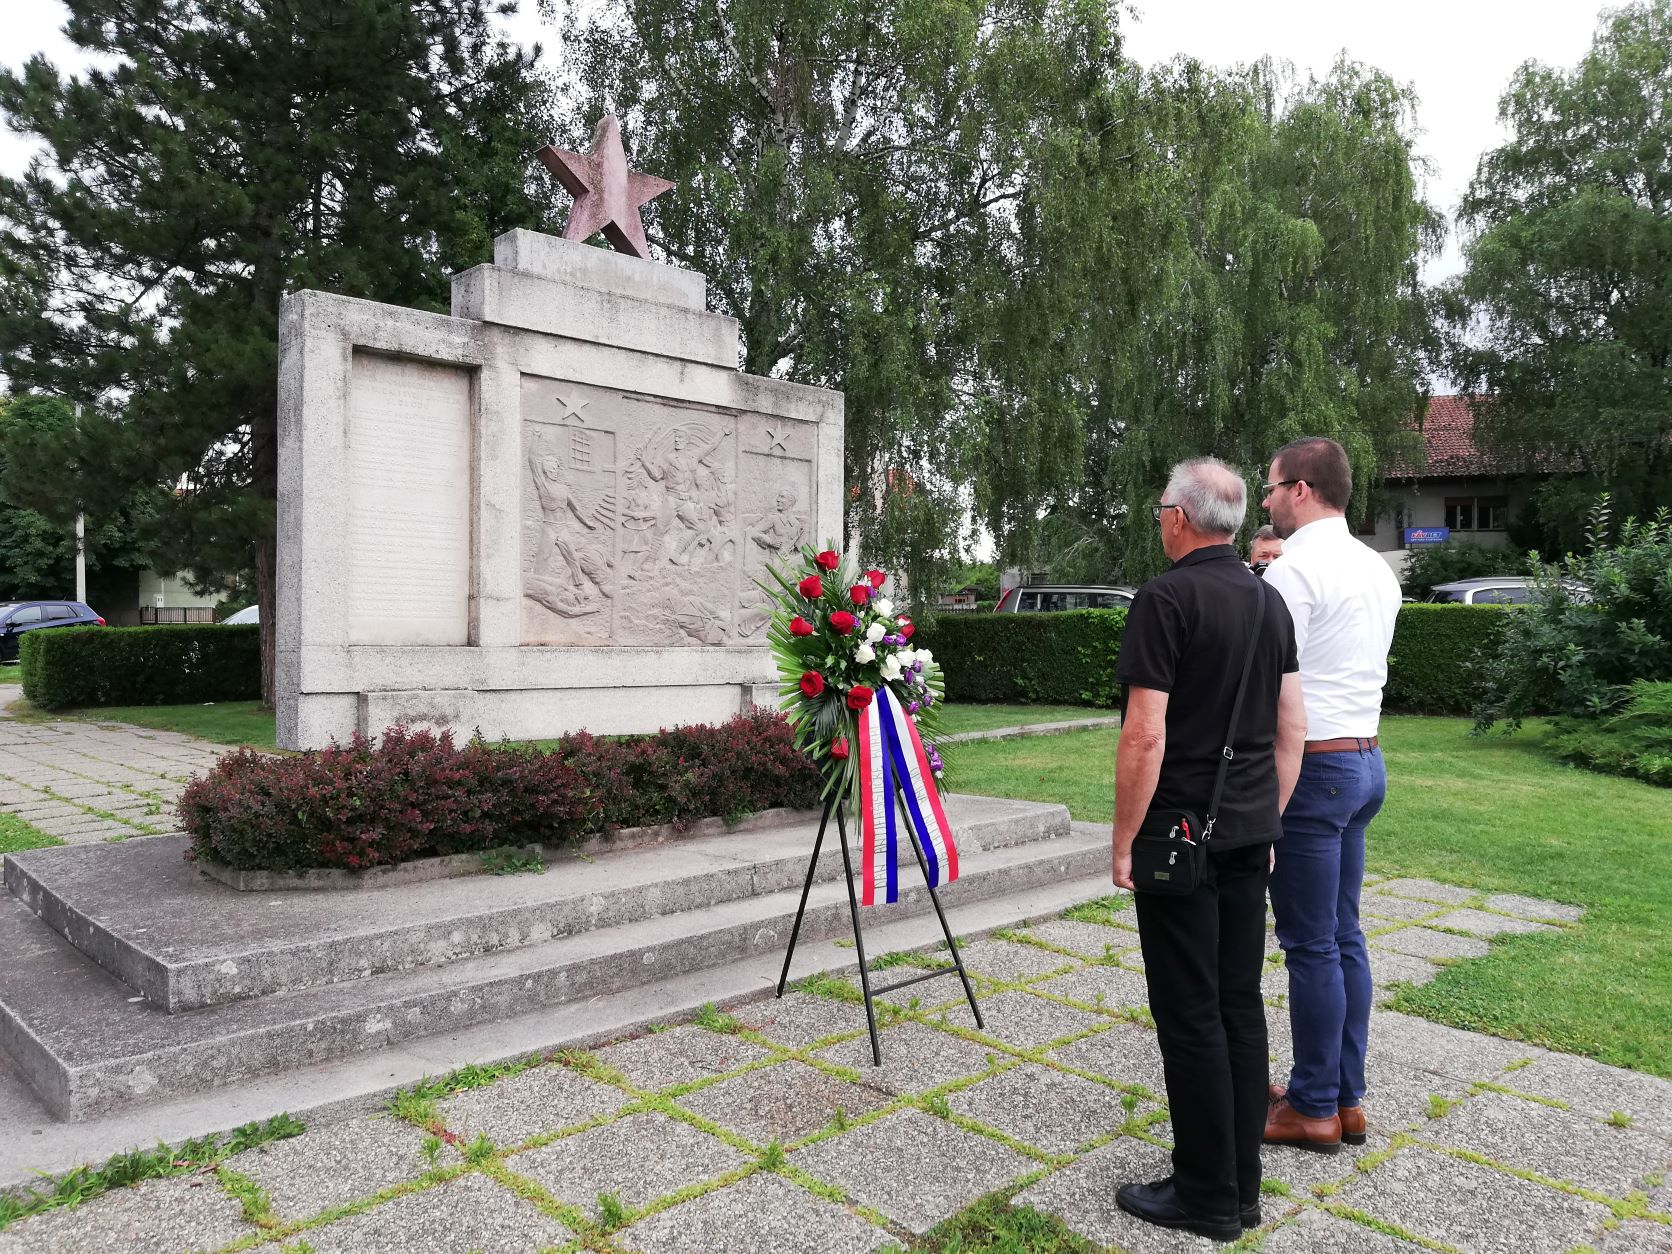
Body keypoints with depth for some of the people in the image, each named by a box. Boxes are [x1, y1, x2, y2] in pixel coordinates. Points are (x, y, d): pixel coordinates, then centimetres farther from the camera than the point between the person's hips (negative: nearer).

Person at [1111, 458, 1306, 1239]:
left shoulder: (1167, 598, -15)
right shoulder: (1269, 600, 9)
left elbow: (1146, 735, -19)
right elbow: (1291, 728, 12)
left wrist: (1123, 843, -10)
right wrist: (1269, 821, 19)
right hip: (1250, 834, 8)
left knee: (1191, 1015, 2)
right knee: (1241, 1006, 14)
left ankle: (1207, 1196, 13)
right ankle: (1243, 1185, 24)